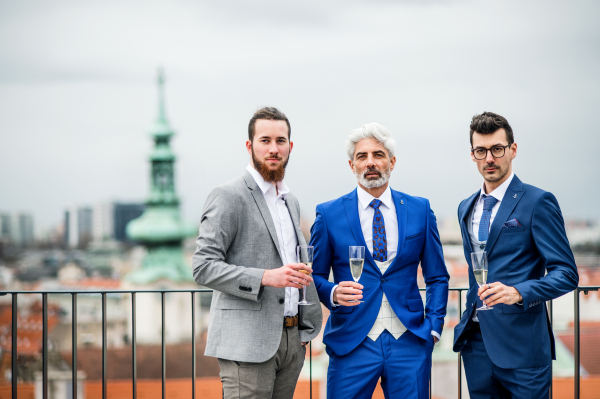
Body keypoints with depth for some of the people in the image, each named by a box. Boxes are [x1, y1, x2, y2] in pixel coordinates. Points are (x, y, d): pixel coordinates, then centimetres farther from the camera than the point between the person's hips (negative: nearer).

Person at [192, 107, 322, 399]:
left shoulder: (290, 201, 19)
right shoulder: (228, 197, -7)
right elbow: (203, 268, -13)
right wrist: (265, 277, -23)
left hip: (291, 339, 7)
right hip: (248, 341, -7)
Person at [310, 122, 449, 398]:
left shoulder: (419, 210, 8)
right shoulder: (329, 215, 3)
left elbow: (437, 277, 12)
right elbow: (315, 276, 7)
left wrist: (433, 326, 2)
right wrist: (332, 293, -14)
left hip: (409, 343, 1)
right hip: (352, 343, -1)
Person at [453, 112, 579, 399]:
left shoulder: (537, 202, -6)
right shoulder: (466, 208, 16)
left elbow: (566, 273, -11)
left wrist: (519, 293, -25)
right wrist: (469, 319, 15)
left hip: (520, 343, -6)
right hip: (476, 341, 6)